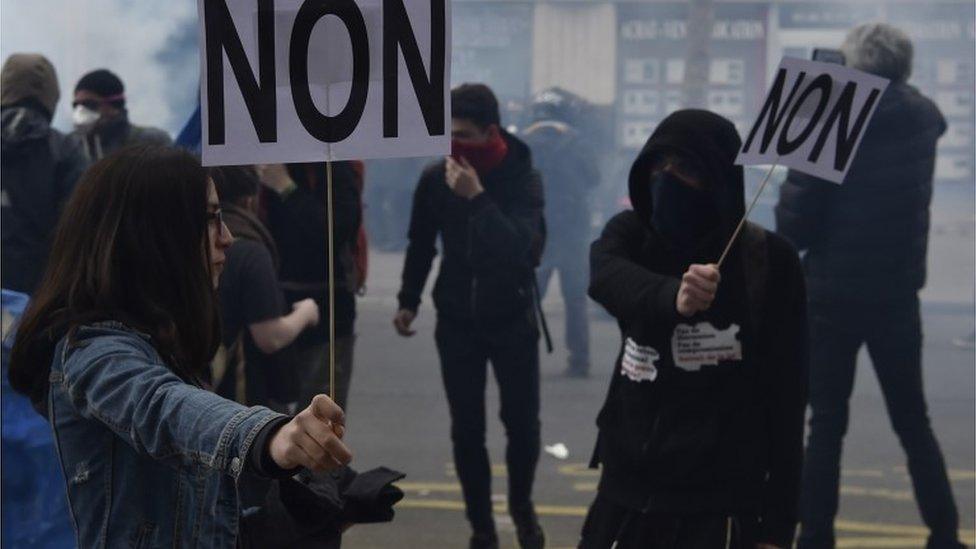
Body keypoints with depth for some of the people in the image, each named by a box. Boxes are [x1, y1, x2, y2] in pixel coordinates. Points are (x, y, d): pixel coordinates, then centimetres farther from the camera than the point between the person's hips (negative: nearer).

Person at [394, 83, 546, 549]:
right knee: (466, 430, 2)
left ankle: (521, 505, 28)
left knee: (522, 422, 1)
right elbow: (421, 244, 10)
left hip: (512, 319, -1)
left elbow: (520, 248, -29)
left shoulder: (522, 178, -13)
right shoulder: (435, 178, -6)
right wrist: (409, 300, 11)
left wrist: (477, 197, -33)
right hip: (456, 321, 1)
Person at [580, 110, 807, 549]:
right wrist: (672, 295, -45)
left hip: (720, 505, -3)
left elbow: (785, 397, -7)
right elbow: (608, 277, -23)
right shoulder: (631, 235, 1)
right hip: (627, 493, 4)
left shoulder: (769, 262, -8)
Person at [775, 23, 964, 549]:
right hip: (898, 295, 3)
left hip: (833, 296, -3)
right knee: (913, 421, 15)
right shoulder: (923, 118, -1)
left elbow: (793, 225, -13)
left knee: (827, 424, 6)